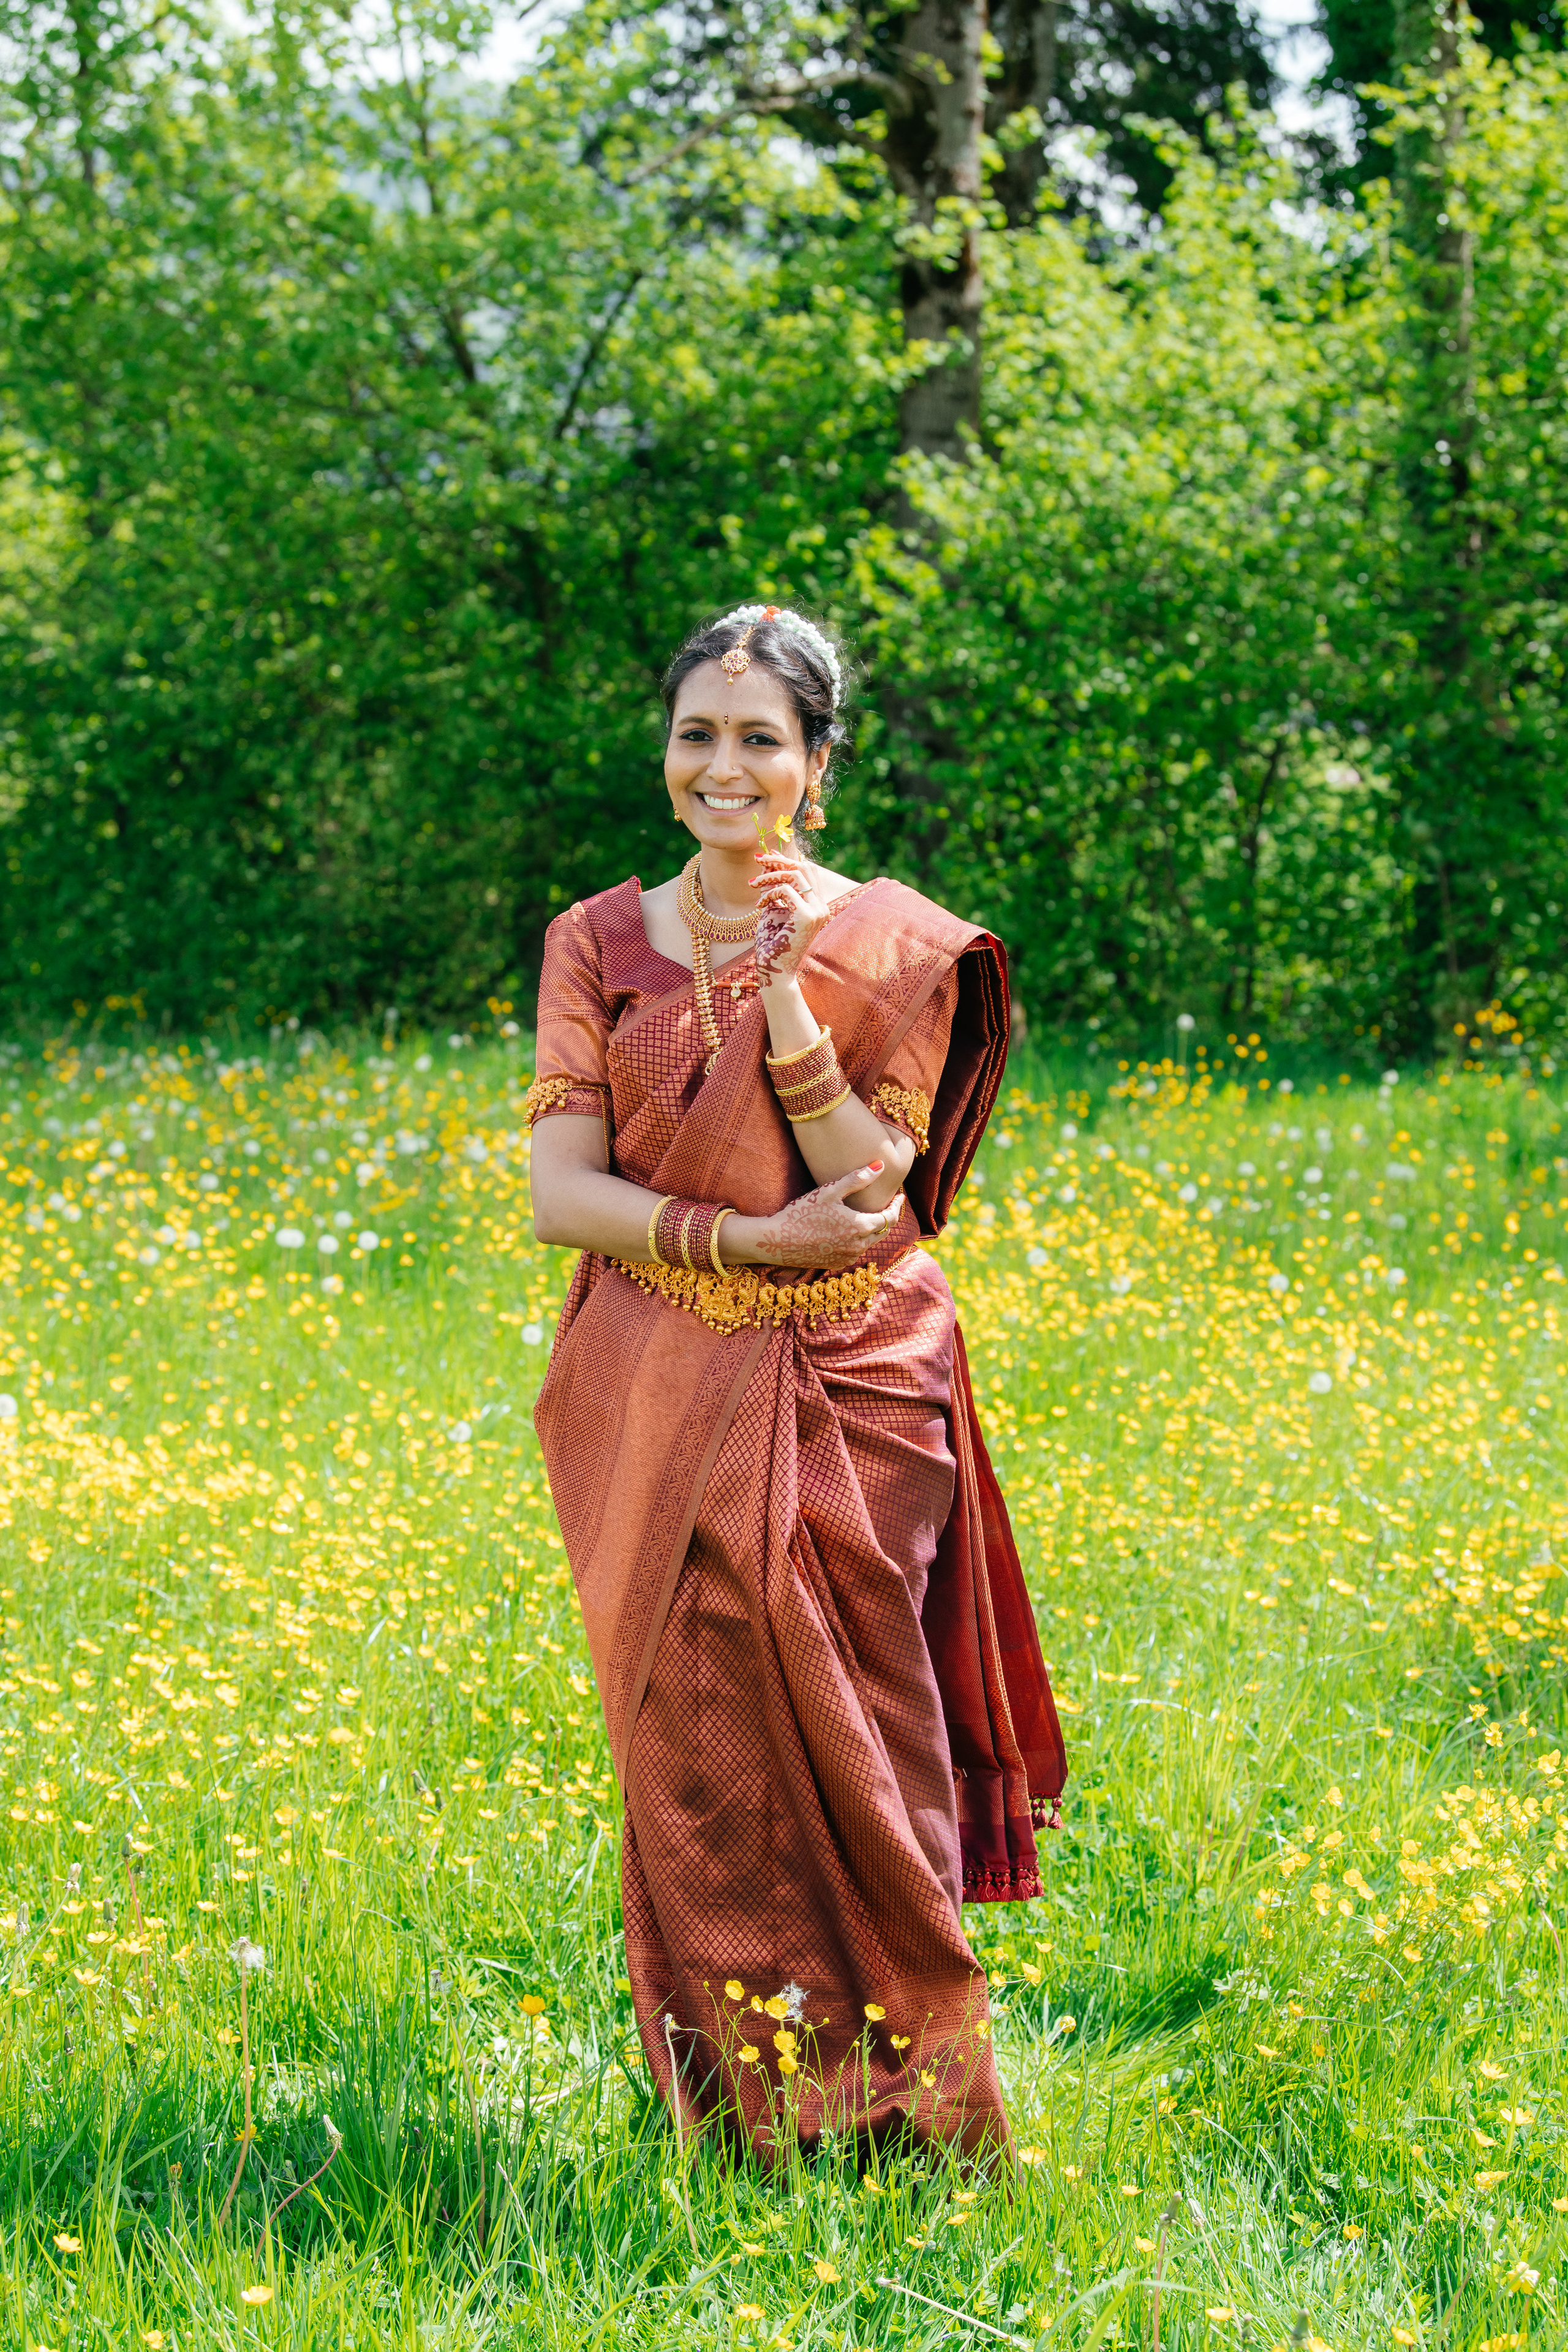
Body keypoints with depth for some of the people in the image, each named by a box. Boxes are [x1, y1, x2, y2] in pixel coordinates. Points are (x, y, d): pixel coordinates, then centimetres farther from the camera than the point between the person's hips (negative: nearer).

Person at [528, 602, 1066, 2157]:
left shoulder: (892, 949, 1)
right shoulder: (599, 945, 6)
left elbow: (874, 1197, -9)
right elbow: (559, 1193, -2)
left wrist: (786, 1005, -19)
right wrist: (745, 1238, -15)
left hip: (844, 1407, -2)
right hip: (658, 1413, 2)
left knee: (844, 1749, -4)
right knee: (692, 1751, 1)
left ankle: (897, 2106, 8)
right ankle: (730, 2119, 12)